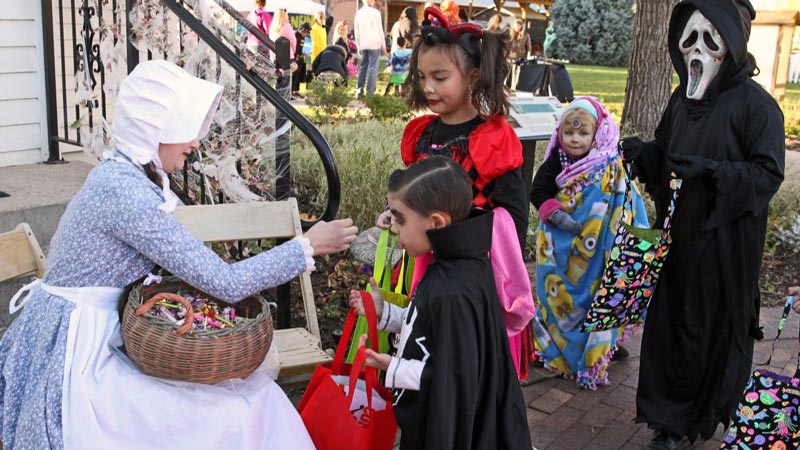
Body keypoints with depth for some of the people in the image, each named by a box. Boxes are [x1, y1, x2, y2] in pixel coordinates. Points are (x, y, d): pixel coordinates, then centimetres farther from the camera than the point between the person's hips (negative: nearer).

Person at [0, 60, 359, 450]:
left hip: (99, 339, 8)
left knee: (250, 389, 6)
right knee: (239, 415, -8)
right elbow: (226, 283, -23)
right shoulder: (124, 190, -24)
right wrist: (309, 245, -14)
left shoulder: (119, 173, 4)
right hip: (79, 355, -8)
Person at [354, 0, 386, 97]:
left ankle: (359, 90, 5)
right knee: (373, 67, -3)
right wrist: (383, 45, 5)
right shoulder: (375, 12, -3)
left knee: (363, 67, 10)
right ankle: (370, 91, -7)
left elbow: (357, 32, 10)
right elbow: (380, 30, -2)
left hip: (363, 45, 4)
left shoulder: (358, 13, 9)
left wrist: (359, 47, 16)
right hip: (374, 44, -4)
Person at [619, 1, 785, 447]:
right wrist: (644, 152, -6)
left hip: (727, 243, -6)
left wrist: (709, 169, -27)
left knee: (716, 329, 6)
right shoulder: (682, 99, 7)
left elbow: (770, 173, -15)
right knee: (670, 326, 8)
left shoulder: (755, 104, -12)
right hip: (683, 235, 6)